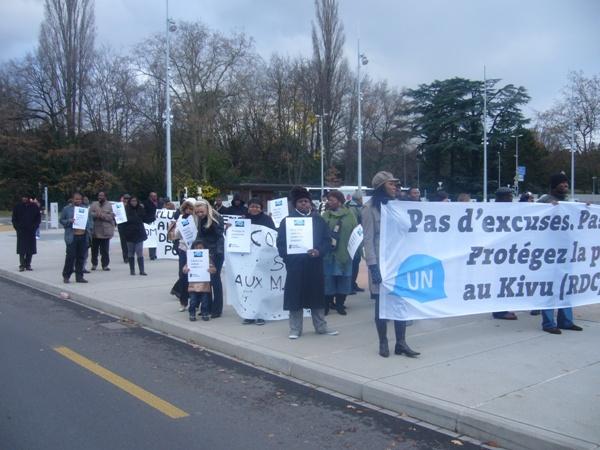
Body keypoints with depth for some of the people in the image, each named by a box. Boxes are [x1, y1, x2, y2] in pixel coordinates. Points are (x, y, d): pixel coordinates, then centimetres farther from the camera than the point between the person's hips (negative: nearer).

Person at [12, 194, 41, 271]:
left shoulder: (34, 207, 4)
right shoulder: (17, 207, 4)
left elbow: (38, 218, 8)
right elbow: (14, 219, 7)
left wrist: (34, 227, -3)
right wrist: (17, 227, -5)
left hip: (31, 231, 1)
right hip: (21, 232, -1)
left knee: (30, 249, 2)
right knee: (21, 249, -3)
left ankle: (28, 264, 11)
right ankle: (22, 265, 2)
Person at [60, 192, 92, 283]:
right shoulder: (67, 209, 6)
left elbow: (90, 221, 18)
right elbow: (61, 220, 8)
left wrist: (89, 229, 2)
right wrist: (69, 221, -11)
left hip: (83, 237, 3)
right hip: (72, 237, -3)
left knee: (81, 257, 5)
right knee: (70, 256, -6)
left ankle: (79, 276, 13)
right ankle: (66, 276, 6)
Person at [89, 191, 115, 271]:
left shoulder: (109, 206, 3)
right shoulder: (94, 205, 10)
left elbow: (112, 216, -8)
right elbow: (89, 214, -1)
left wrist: (102, 215, -17)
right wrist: (96, 214, -18)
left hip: (105, 231, -2)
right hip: (95, 231, 2)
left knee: (104, 249, 0)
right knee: (94, 249, 8)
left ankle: (105, 265, 10)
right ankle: (94, 264, 22)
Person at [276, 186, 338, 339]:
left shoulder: (319, 220, 7)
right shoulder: (287, 221, 1)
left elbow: (327, 241, 5)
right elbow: (281, 244, 0)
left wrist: (319, 251, -13)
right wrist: (288, 258, -13)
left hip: (315, 264, 2)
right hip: (295, 266, -2)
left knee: (317, 295, 9)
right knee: (295, 297, 2)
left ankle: (321, 327, 21)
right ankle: (295, 329, 12)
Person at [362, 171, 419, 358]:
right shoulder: (370, 208, -3)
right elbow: (368, 239, -8)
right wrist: (373, 266, -16)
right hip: (381, 262, -4)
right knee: (382, 302, 3)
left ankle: (401, 343, 9)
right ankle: (383, 343, 14)